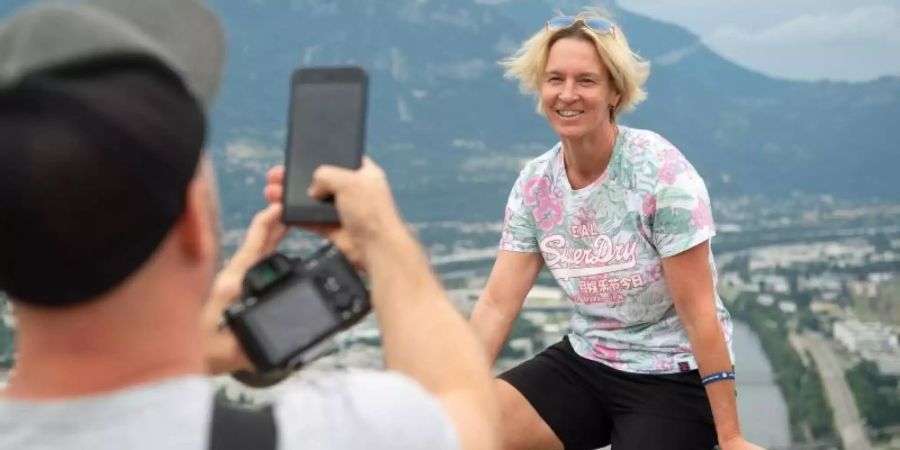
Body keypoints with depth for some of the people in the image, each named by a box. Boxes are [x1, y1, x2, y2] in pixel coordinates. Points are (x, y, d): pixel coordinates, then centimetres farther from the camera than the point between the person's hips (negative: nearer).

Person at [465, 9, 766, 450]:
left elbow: (698, 313, -18)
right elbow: (496, 304, -5)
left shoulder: (661, 172, -19)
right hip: (585, 362, 5)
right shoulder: (534, 183, -4)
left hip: (674, 376, -4)